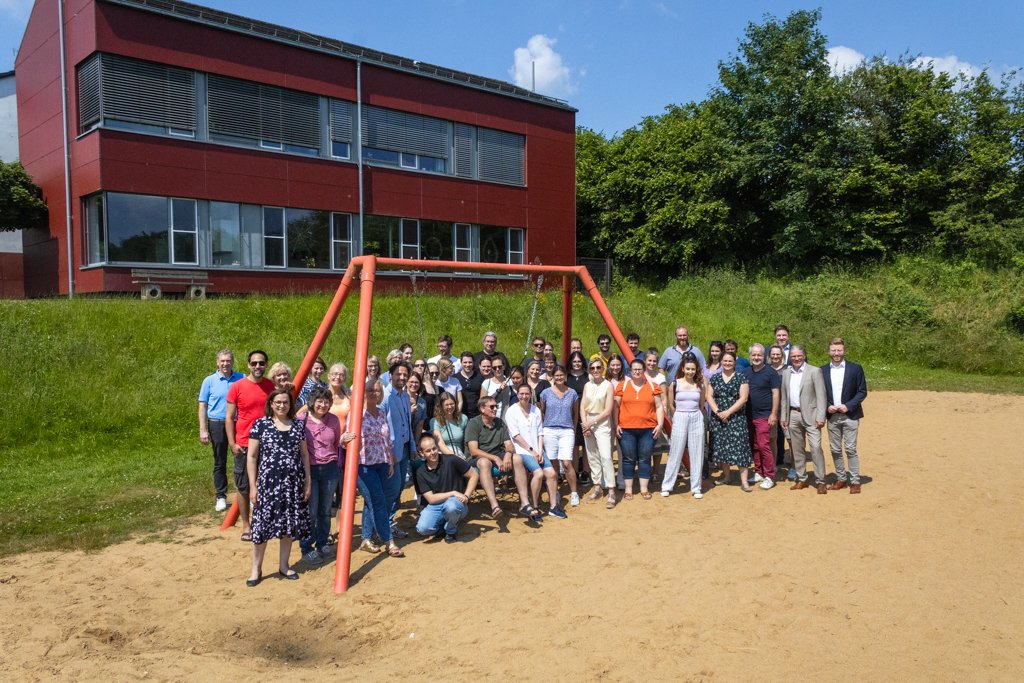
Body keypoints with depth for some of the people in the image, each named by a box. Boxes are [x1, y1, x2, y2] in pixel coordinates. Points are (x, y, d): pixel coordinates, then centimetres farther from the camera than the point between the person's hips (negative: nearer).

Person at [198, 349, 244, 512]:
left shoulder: (242, 379, 3)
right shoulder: (209, 381, 1)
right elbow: (203, 406, 1)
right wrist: (203, 430, -4)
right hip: (217, 425, 0)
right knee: (220, 463, 8)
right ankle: (220, 497, 17)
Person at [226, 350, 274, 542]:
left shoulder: (271, 386, 4)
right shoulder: (237, 386, -5)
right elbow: (229, 417, -3)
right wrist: (232, 443, -9)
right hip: (244, 445, -2)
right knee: (243, 487, 6)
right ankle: (246, 526, 17)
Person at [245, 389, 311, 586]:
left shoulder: (298, 425, 6)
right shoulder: (260, 424, -3)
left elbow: (304, 454, 11)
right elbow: (251, 457, -2)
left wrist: (307, 481, 8)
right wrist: (253, 486, -6)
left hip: (293, 482, 3)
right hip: (268, 482, -3)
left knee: (290, 524, 9)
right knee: (263, 523, -1)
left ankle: (283, 565, 24)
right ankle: (256, 569, 13)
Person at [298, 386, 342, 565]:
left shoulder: (333, 420, 4)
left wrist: (345, 440, -2)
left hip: (330, 469, 3)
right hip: (309, 469, -3)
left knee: (325, 510, 12)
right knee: (310, 511, -2)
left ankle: (322, 544, 28)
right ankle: (307, 548, 14)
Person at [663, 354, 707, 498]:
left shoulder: (700, 385, 4)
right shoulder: (674, 384, -1)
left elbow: (702, 406, 13)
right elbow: (671, 405, 8)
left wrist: (694, 415, 12)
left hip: (697, 419, 2)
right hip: (680, 419, -2)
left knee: (697, 454, 5)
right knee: (675, 453, 2)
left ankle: (696, 488, 13)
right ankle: (666, 486, 10)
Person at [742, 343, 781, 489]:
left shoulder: (770, 372, -5)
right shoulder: (745, 372, 9)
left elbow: (775, 394, -7)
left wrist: (774, 414, -12)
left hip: (764, 416, -5)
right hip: (749, 416, 5)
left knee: (763, 446, -9)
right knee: (754, 446, 10)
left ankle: (769, 477, 0)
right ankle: (758, 473, 21)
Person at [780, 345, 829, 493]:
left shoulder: (814, 371, -5)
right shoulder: (786, 373, 10)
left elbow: (821, 396, -8)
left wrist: (820, 417, -14)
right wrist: (784, 416, 10)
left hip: (810, 415, -5)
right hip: (793, 415, 5)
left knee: (816, 447, -11)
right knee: (797, 449, 11)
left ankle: (821, 482, -4)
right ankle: (801, 479, 21)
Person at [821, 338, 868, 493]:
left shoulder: (855, 368, -1)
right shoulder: (823, 370, 6)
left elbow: (862, 391, -2)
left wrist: (848, 406, -13)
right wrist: (827, 407, -7)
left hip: (850, 415, -3)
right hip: (832, 416, 3)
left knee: (851, 449, -3)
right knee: (835, 450, 8)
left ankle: (855, 481, 5)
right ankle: (841, 478, 20)